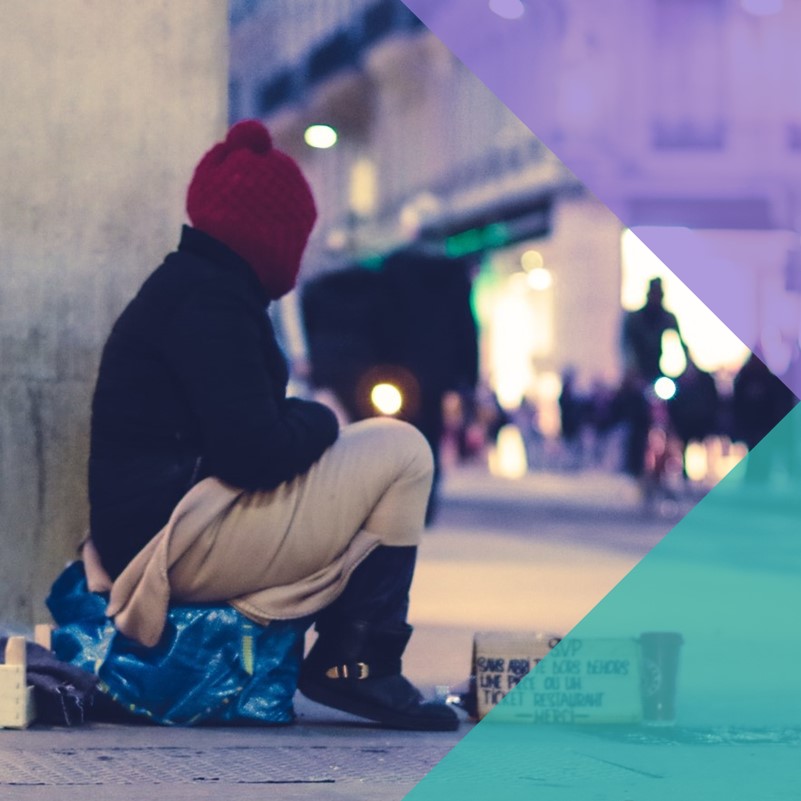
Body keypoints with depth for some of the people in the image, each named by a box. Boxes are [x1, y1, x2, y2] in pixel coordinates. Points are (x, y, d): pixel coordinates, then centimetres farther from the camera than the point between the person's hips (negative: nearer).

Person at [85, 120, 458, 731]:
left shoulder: (183, 283, 19)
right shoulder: (210, 299, -13)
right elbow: (254, 454, -21)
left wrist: (304, 421, 9)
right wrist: (318, 422, -2)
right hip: (183, 541, -11)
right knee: (401, 451, -5)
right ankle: (356, 663, -4)